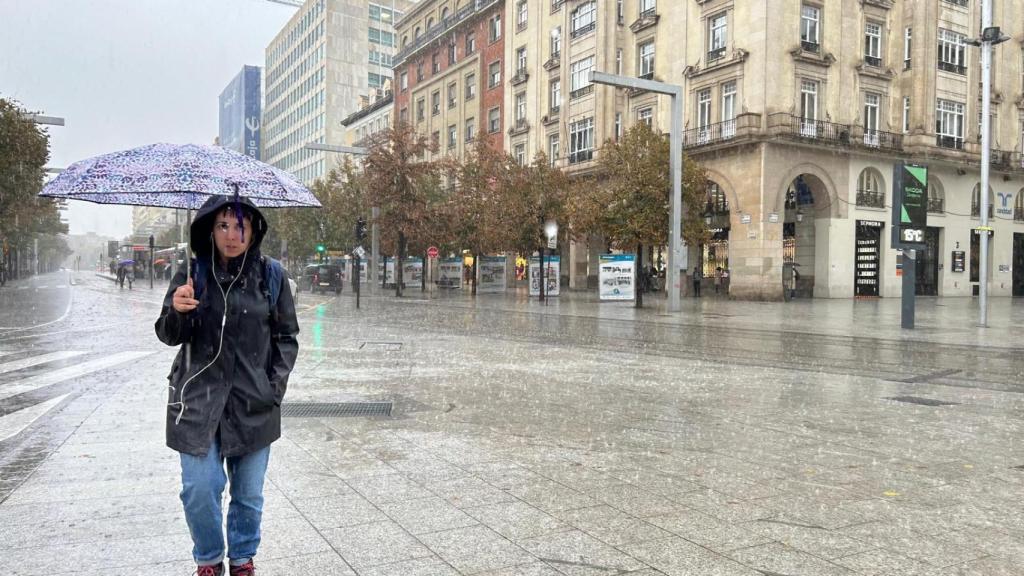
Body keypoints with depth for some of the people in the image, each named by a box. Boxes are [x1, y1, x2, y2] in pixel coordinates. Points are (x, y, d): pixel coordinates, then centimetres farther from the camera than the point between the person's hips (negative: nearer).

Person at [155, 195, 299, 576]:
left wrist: (276, 385, -4)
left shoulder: (270, 275, 0)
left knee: (249, 494, 10)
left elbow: (286, 337, 6)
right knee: (199, 490, 1)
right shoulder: (192, 274, -1)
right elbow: (168, 336, 1)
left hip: (254, 403, 1)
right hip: (198, 400, 0)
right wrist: (176, 311, -21)